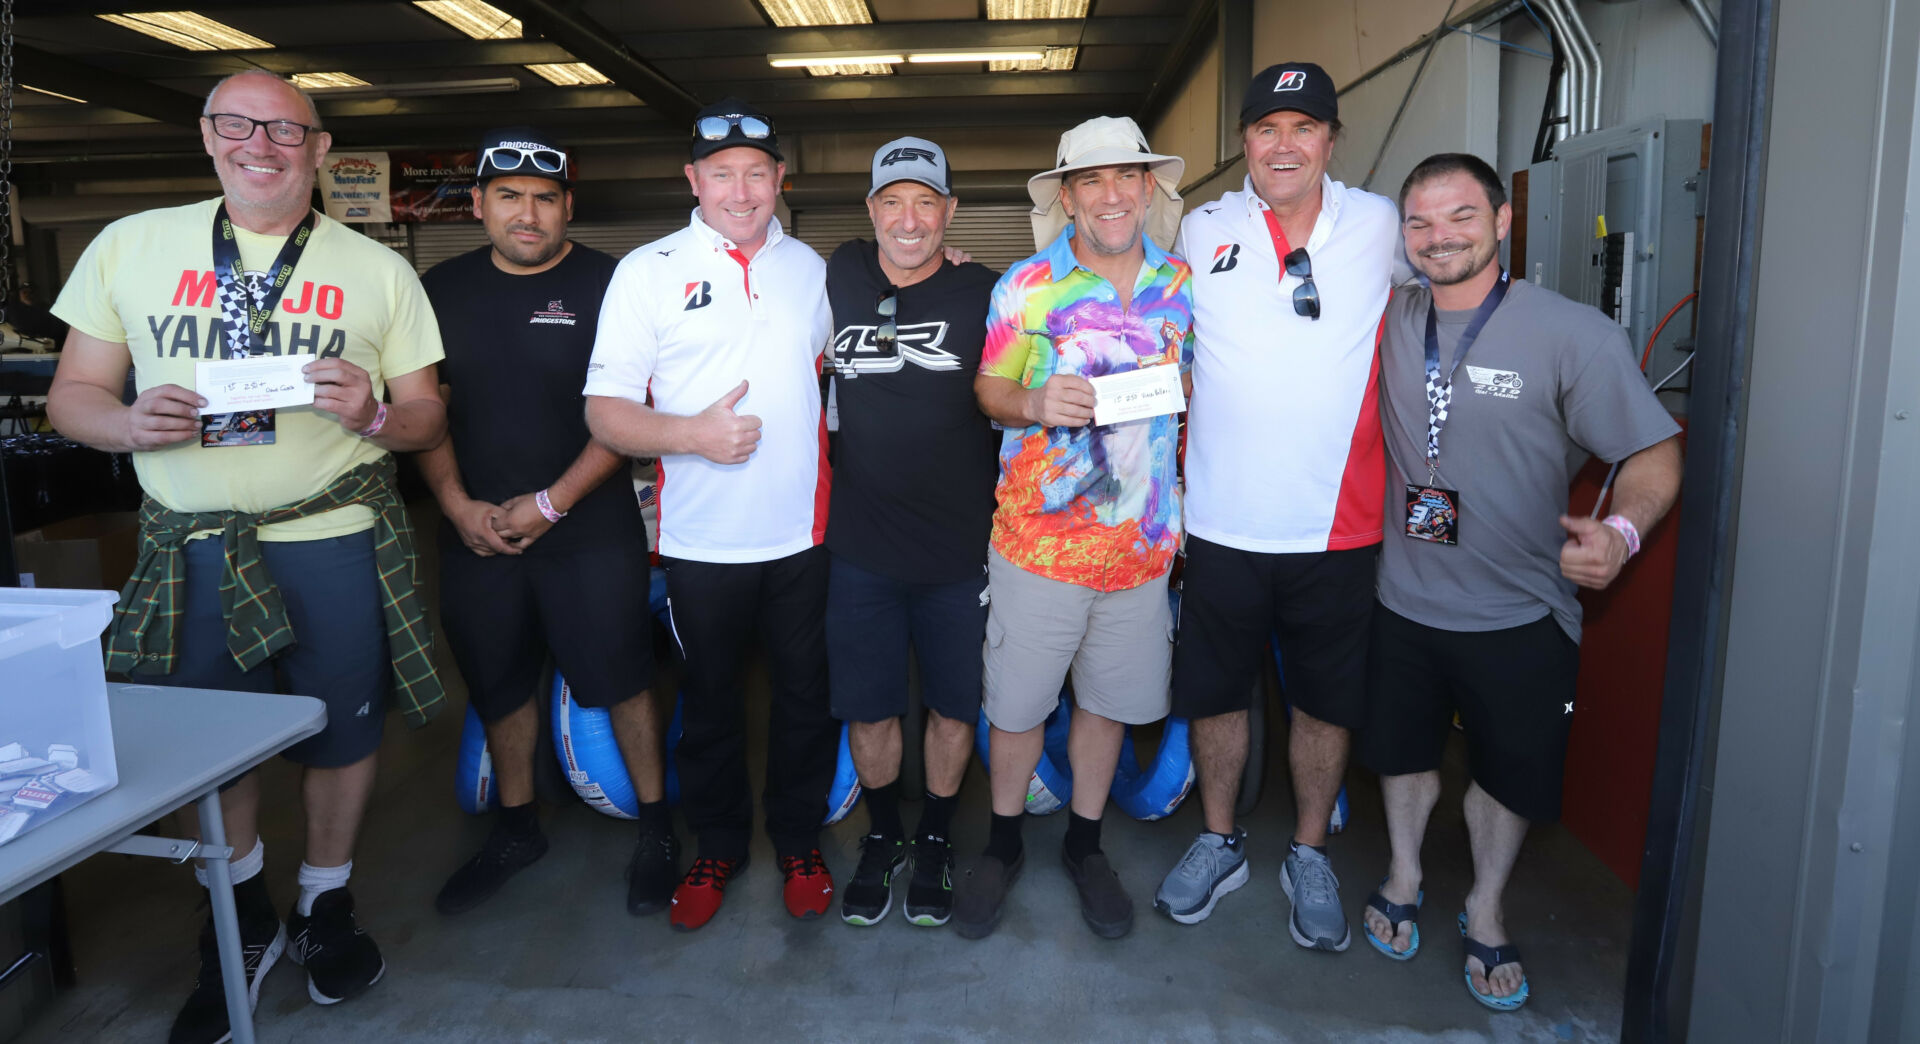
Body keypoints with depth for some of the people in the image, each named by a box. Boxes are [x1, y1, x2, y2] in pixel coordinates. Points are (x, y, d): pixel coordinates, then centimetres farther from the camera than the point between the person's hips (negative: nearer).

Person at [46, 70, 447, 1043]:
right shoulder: (130, 246, 6)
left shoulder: (378, 270, 5)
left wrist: (374, 414, -18)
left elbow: (426, 415, 5)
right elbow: (71, 394, 7)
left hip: (335, 540, -1)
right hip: (190, 549, 1)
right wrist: (132, 423, -15)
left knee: (340, 735, 11)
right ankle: (241, 923, 39)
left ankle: (326, 908, 36)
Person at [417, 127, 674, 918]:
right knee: (498, 683, 14)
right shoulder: (442, 290, 8)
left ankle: (655, 826, 20)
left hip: (592, 532, -4)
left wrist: (552, 503, -13)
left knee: (621, 677, 1)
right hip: (477, 531, 4)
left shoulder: (606, 285, -6)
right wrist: (457, 504, -3)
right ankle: (515, 827, 34)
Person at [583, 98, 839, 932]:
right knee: (709, 705, 14)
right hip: (701, 542, -2)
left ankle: (800, 842, 34)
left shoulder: (813, 269, 8)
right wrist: (693, 433, -21)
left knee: (806, 699, 13)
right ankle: (717, 847, 35)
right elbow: (604, 412, -6)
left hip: (802, 535, 2)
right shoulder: (647, 272, -2)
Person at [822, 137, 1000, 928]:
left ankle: (935, 842, 35)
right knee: (869, 710, 12)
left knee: (953, 706, 12)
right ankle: (881, 839, 36)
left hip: (960, 550, -1)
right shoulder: (841, 277, 3)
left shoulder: (984, 293, -5)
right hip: (862, 546, 2)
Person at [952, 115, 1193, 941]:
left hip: (1142, 540, 3)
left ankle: (1084, 843, 35)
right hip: (1039, 537, -2)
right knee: (1017, 702, 8)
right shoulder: (1025, 286, -4)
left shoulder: (1182, 285, 5)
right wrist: (1036, 403, -21)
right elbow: (989, 388, 0)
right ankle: (1004, 842, 32)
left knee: (1108, 699, 14)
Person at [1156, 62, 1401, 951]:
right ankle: (1219, 844, 35)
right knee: (1216, 695, 13)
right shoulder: (1201, 233, 0)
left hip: (1338, 526, 0)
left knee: (1325, 703, 13)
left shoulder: (1379, 226, 1)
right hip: (1223, 522, 0)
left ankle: (1309, 857, 35)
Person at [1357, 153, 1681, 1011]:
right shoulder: (1390, 321, -3)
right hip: (1404, 599, 3)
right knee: (1404, 750, 20)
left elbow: (1654, 453, -12)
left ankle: (1484, 913, 40)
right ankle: (1403, 876, 46)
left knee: (1509, 775, 15)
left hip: (1518, 616, -2)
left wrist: (1621, 531, -32)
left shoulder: (1574, 334, -14)